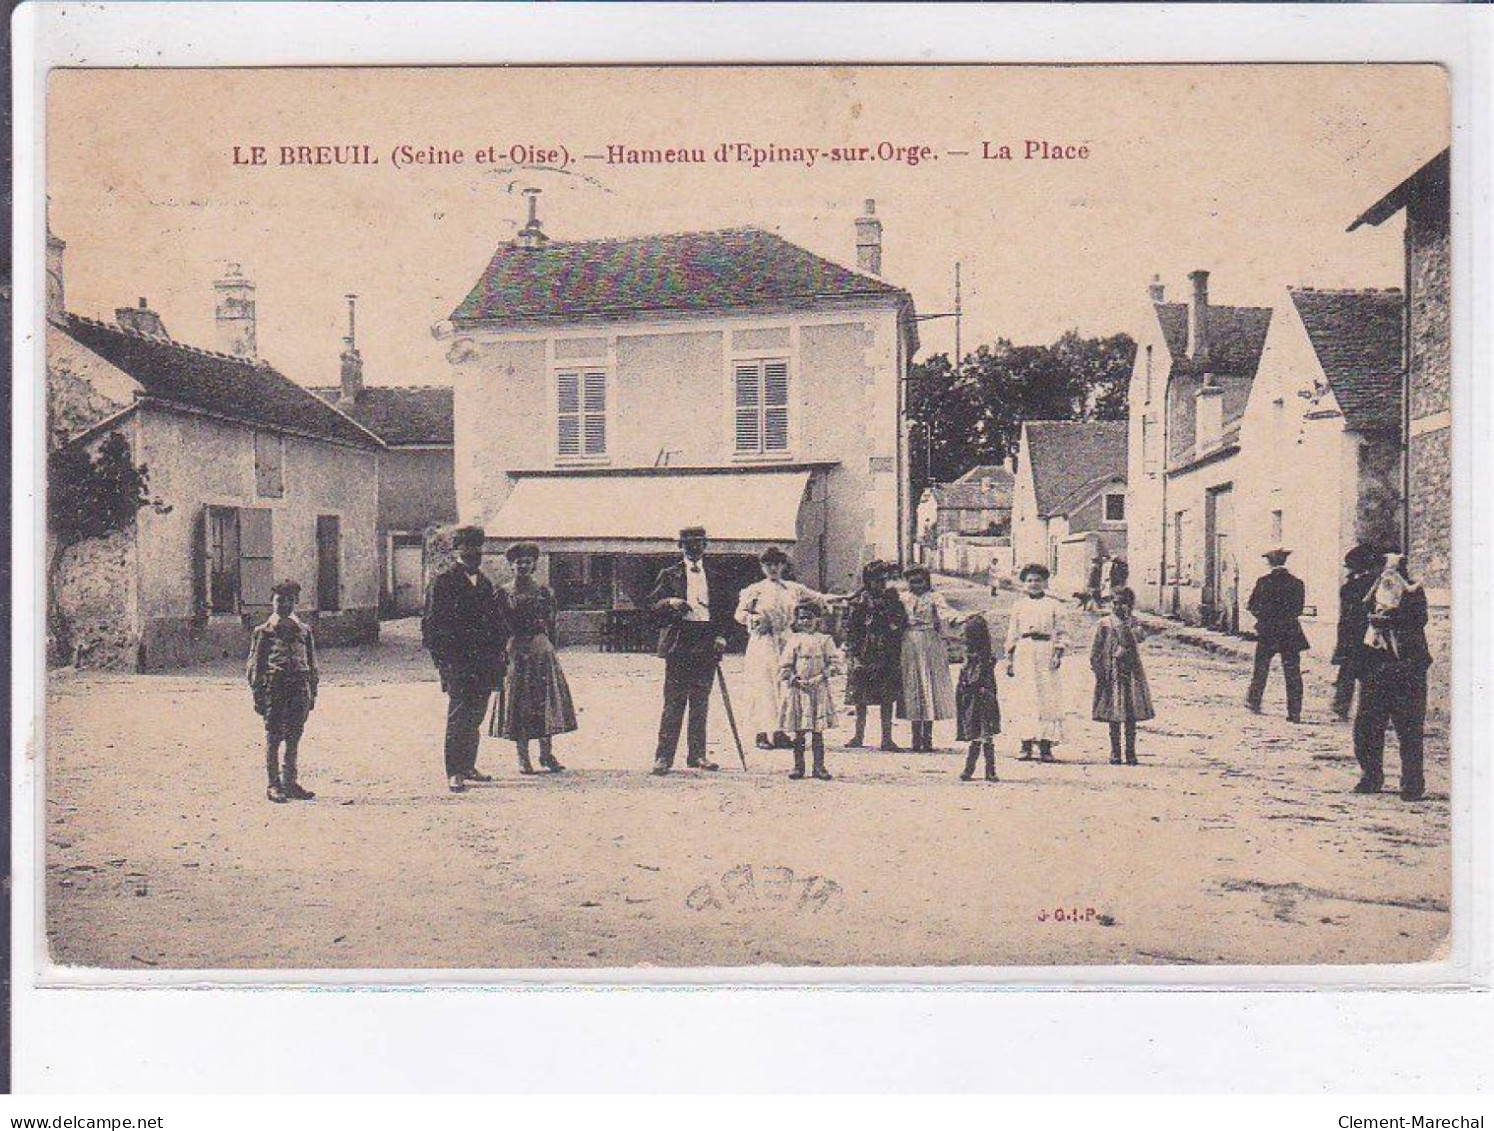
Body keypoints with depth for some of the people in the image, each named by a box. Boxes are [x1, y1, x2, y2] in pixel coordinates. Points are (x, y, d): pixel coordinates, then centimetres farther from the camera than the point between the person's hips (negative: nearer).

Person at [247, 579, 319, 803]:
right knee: (273, 739, 0)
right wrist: (257, 695, -5)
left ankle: (290, 783, 14)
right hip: (274, 689, -3)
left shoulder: (304, 631, 13)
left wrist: (312, 693, 12)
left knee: (293, 739, 7)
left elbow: (312, 665, 16)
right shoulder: (263, 632, 2)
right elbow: (255, 666, 1)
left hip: (299, 689, 3)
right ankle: (273, 785, 5)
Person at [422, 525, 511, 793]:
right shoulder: (443, 581, -3)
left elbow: (497, 621, 19)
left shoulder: (484, 582, 17)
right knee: (459, 715, -8)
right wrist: (442, 658, -13)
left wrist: (499, 653, 9)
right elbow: (432, 624, -7)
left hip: (483, 663, 6)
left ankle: (468, 766, 21)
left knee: (476, 716, 11)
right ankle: (454, 773, -5)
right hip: (457, 662, -6)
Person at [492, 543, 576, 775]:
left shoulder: (544, 592, 6)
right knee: (519, 704, 1)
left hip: (542, 650, 1)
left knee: (546, 701, 1)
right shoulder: (504, 593, 2)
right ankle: (523, 757, 7)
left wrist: (552, 651, 6)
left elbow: (551, 625, 8)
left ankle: (546, 753, 12)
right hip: (515, 651, -1)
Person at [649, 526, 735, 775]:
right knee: (674, 701, -5)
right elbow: (653, 602, 3)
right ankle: (664, 756, -3)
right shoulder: (670, 574, 7)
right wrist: (670, 602, -17)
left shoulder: (716, 576, 14)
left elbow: (726, 607, 14)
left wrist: (721, 635, 1)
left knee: (700, 702, 8)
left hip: (707, 642, 3)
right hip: (679, 641, -3)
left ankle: (697, 755, 15)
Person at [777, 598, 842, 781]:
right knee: (798, 731, 4)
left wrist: (821, 676, -11)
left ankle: (819, 766, 9)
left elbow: (835, 663, 0)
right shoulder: (793, 640, 5)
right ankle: (798, 765, 12)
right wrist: (794, 680, -10)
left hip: (818, 689, 0)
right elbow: (784, 666, 3)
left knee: (818, 731, 3)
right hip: (797, 690, 0)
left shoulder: (824, 640, 4)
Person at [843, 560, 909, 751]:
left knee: (888, 697, 1)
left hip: (888, 655, 2)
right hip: (864, 654, -2)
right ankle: (859, 735, 16)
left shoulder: (892, 599, 8)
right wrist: (853, 654, -9)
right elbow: (850, 630, -1)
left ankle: (887, 738, 5)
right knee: (860, 697, 5)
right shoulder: (858, 602, 1)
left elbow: (903, 624, 10)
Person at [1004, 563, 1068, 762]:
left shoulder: (1053, 605, 8)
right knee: (1024, 698, -3)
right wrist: (1009, 658, 7)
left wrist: (1058, 654, -6)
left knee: (1047, 697, -6)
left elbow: (1061, 632, 7)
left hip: (1046, 651, -1)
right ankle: (1026, 745, -1)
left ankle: (1046, 746, -4)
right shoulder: (1018, 605, 13)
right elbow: (1012, 633, 13)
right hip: (1024, 653, 1)